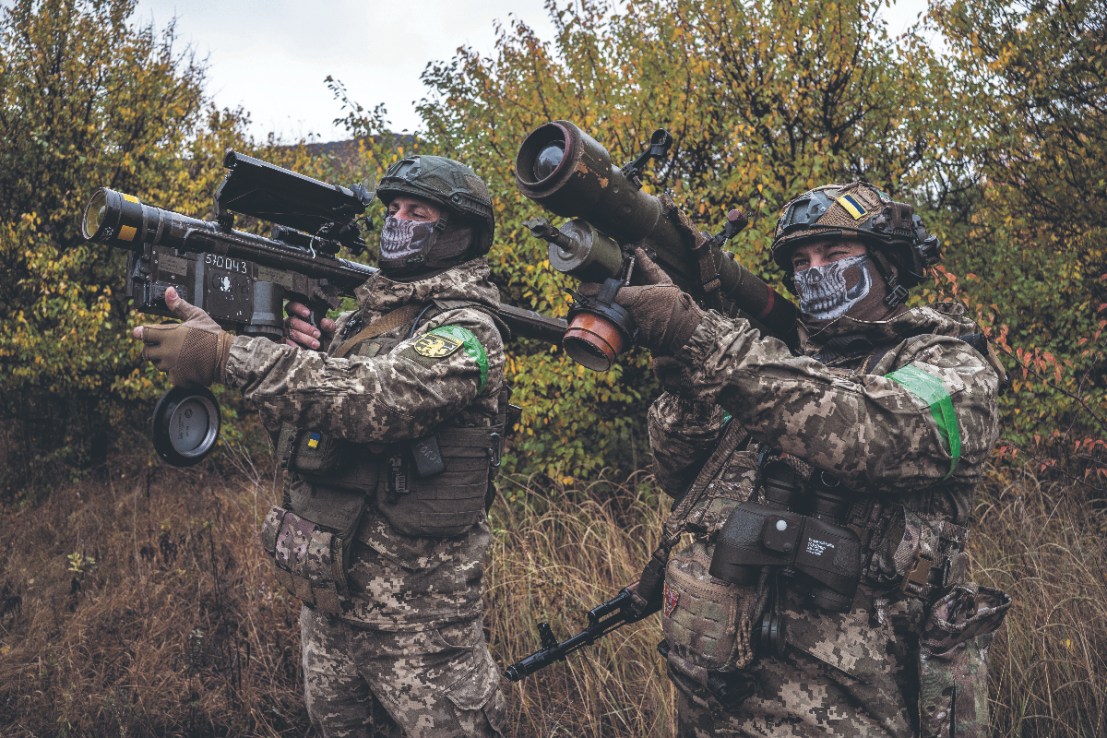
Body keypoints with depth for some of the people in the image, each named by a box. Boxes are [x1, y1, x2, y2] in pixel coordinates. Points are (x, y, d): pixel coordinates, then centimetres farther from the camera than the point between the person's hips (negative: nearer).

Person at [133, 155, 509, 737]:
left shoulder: (466, 330, -13)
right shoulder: (364, 313, 12)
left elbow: (380, 398, -31)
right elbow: (294, 424, 12)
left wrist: (228, 357, -32)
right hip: (327, 593, 8)